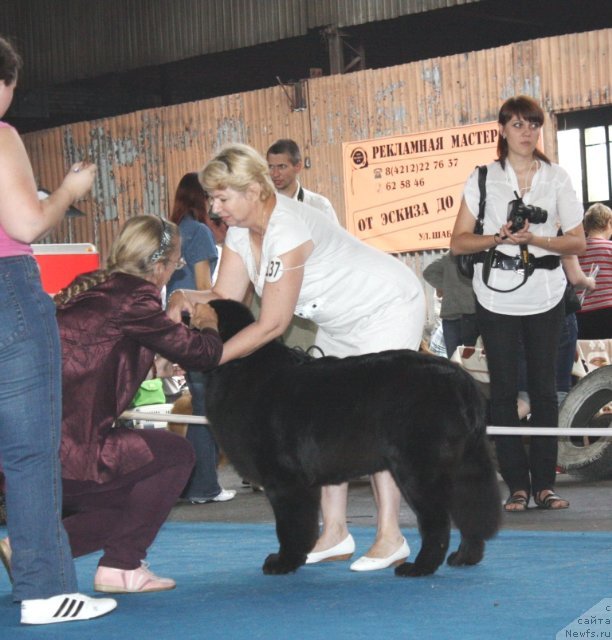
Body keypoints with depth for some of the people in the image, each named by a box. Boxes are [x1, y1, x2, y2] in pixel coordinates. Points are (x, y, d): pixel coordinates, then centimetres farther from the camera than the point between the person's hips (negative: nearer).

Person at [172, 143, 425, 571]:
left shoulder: (287, 231, -33)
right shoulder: (241, 231, -5)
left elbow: (272, 325, -33)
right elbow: (225, 299, -8)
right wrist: (184, 298, -28)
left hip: (389, 308, -9)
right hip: (341, 323, 9)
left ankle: (390, 537, -9)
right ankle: (335, 534, 5)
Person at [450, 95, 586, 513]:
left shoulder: (557, 179, 6)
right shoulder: (483, 179, 4)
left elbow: (578, 243, 2)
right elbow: (459, 242, 1)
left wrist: (535, 240, -14)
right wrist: (499, 238, -15)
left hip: (546, 298, 1)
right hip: (497, 298, -1)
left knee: (544, 388, 1)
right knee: (504, 391, -2)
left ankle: (544, 483, 7)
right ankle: (517, 485, 3)